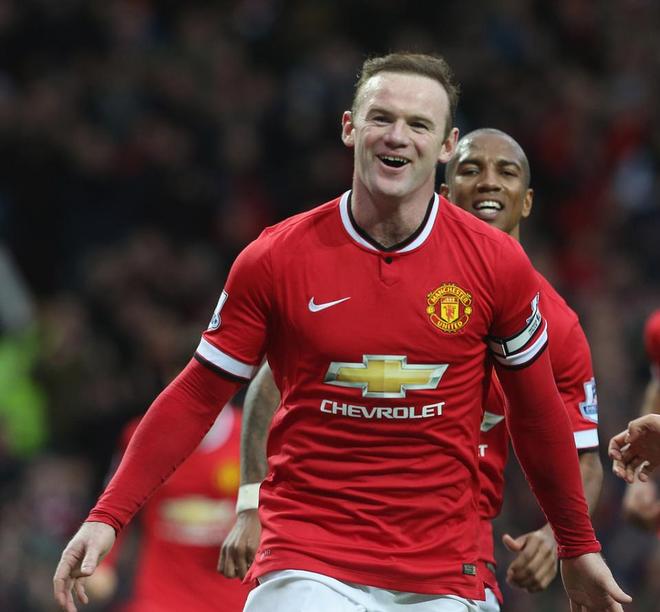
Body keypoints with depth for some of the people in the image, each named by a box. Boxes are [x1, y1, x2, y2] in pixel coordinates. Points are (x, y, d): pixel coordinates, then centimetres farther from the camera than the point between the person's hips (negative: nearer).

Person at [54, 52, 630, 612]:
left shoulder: (498, 264, -1)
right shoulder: (274, 258, -3)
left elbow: (537, 415, 10)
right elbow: (197, 396, 2)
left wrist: (579, 549, 15)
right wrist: (108, 517, -5)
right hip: (307, 562, -2)